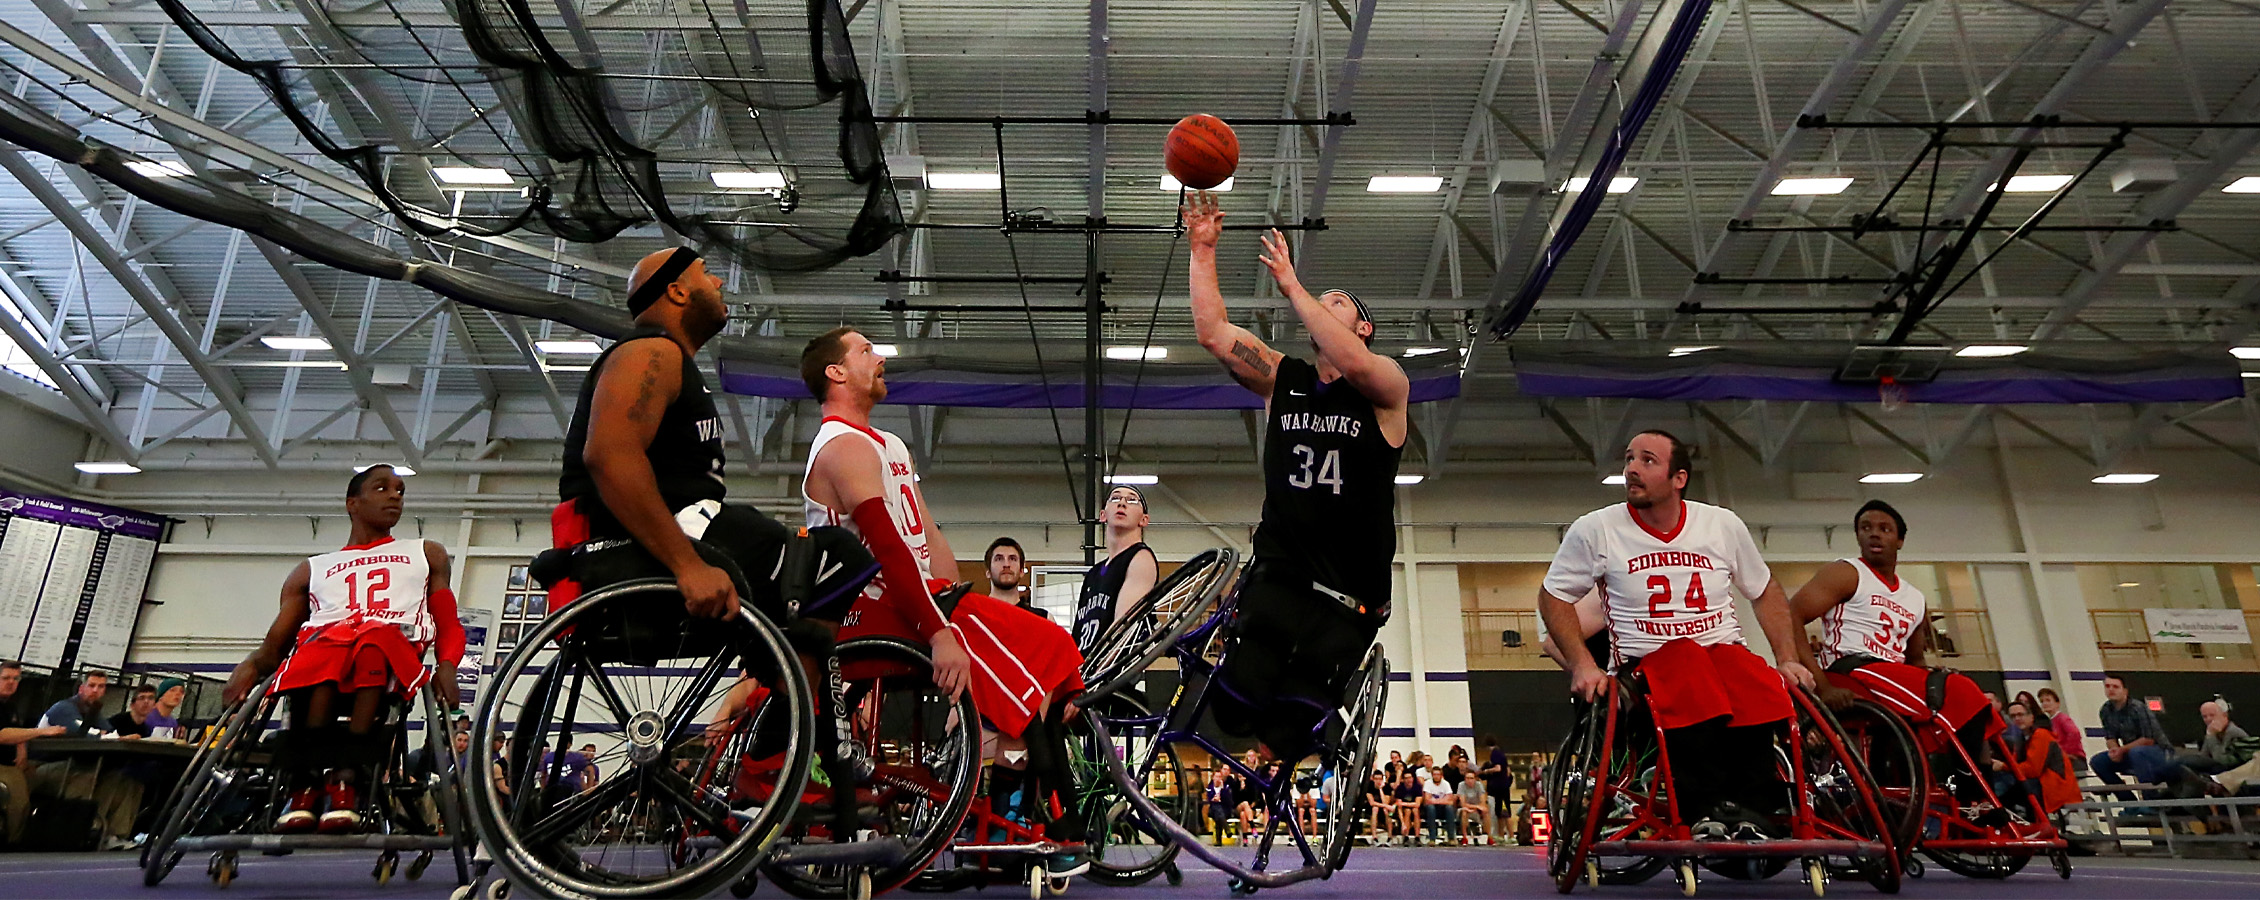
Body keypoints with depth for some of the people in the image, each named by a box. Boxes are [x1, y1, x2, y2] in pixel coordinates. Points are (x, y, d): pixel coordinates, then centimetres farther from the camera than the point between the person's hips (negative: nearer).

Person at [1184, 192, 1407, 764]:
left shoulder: (1387, 386, 1)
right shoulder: (1281, 379, 11)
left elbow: (1351, 362, -23)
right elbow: (1212, 333, 0)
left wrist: (1291, 284, -19)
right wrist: (1203, 248, -5)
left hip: (1350, 593, -2)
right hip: (1278, 572, 2)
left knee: (1282, 738, -5)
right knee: (1235, 707, -17)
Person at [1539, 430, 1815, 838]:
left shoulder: (1724, 525, 7)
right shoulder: (1595, 530, -1)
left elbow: (1766, 591, 20)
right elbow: (1553, 595, 6)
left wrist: (1788, 659, 9)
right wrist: (1583, 665, -6)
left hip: (1725, 649, 3)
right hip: (1648, 661, -2)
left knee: (1766, 695, -32)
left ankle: (1749, 810, -19)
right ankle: (1706, 808, -29)